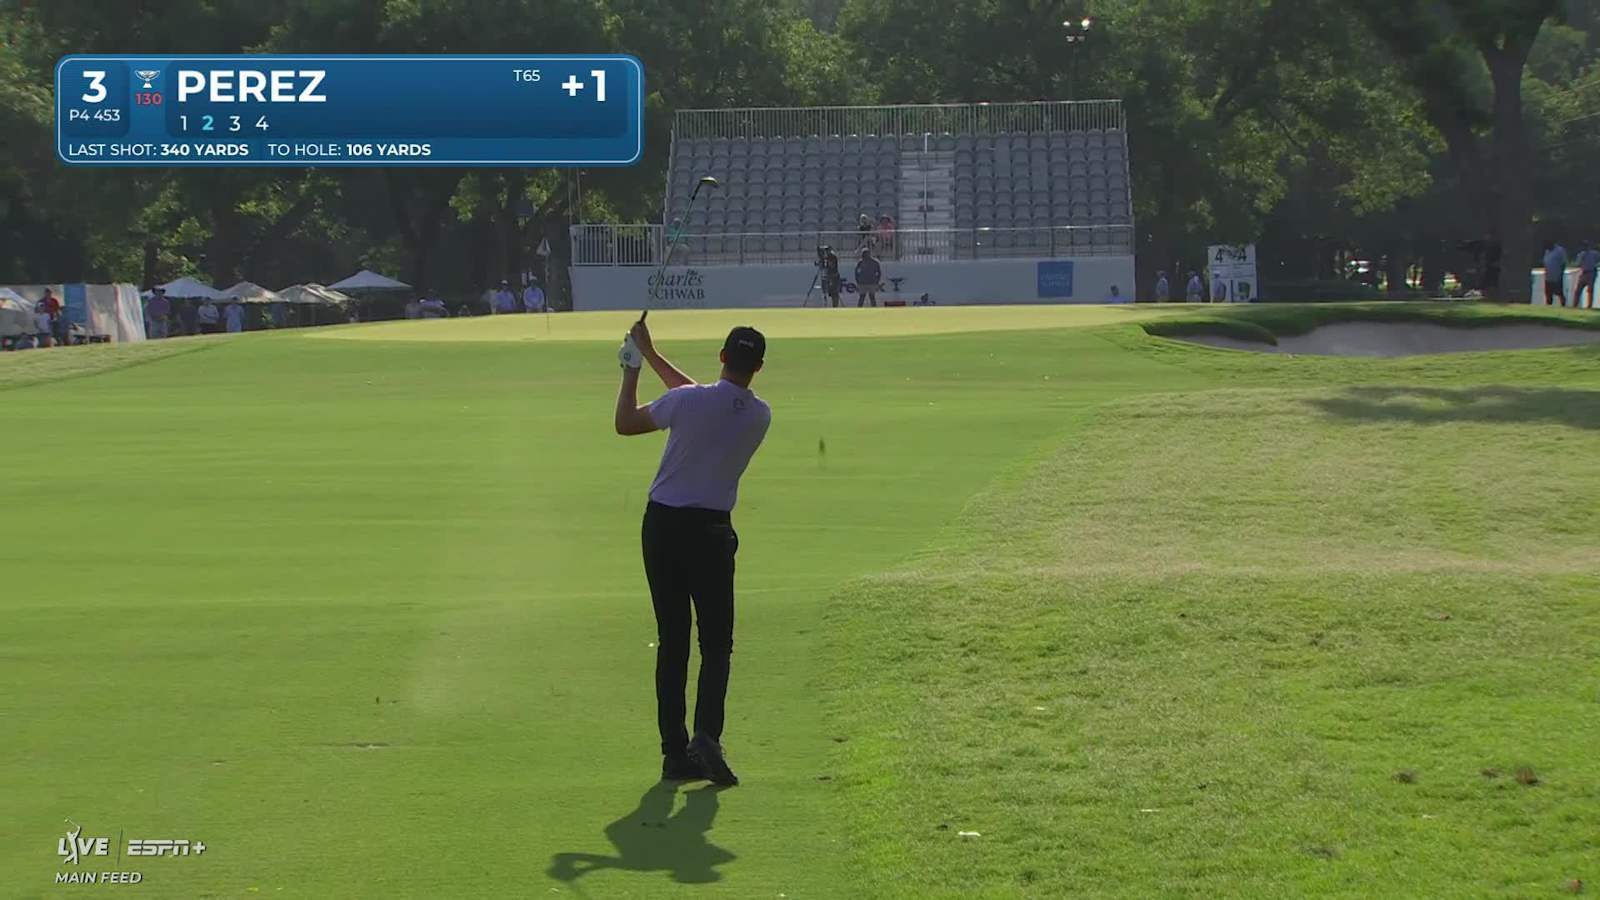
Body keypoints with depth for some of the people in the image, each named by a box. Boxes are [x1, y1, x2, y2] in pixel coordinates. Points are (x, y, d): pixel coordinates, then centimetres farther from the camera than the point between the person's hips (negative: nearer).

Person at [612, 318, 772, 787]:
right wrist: (651, 356, 21)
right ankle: (706, 736, -16)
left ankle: (674, 749, 7)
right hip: (712, 531, 0)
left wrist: (633, 366, 13)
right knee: (716, 642, 5)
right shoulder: (760, 416, -1)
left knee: (672, 642, 7)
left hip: (663, 525, 0)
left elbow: (625, 423, 1)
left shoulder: (688, 401, -13)